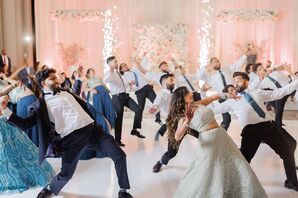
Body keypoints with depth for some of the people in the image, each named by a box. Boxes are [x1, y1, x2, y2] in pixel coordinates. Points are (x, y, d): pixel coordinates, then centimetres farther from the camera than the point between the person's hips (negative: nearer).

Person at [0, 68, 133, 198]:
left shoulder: (66, 93, 22)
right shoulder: (42, 103, 7)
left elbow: (85, 106, 30)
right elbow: (25, 124, 1)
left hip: (92, 129, 4)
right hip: (72, 138, -4)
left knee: (120, 156, -2)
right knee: (66, 174, 1)